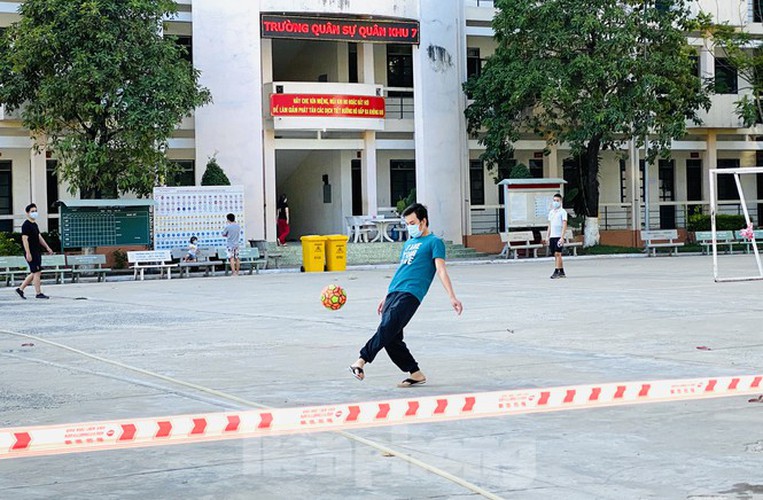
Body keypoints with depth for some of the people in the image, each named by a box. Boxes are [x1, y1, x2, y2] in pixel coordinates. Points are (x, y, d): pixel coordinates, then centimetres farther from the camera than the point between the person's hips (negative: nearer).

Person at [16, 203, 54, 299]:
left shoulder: (34, 224, 17)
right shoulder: (26, 225, -12)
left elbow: (39, 237, 24)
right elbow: (24, 239, -18)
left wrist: (47, 248, 21)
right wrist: (28, 253, -23)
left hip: (37, 252, 10)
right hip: (31, 253, -10)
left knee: (34, 273, 13)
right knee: (37, 272, -7)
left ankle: (20, 289, 20)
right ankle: (38, 293, -2)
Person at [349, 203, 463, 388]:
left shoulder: (433, 242, 4)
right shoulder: (409, 243, 28)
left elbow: (441, 270, -6)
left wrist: (452, 297, -17)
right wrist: (386, 297, 32)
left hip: (411, 294, -8)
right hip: (394, 293, 8)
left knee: (387, 327, -25)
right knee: (392, 340, 0)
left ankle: (362, 360, -33)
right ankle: (415, 374, 7)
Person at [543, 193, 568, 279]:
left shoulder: (562, 212, -3)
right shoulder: (551, 212, 16)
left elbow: (564, 225, -10)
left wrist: (562, 237, -18)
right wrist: (547, 237, 13)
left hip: (559, 236, -7)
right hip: (552, 236, 7)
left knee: (557, 254, -11)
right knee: (556, 255, 7)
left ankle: (556, 272, -13)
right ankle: (562, 272, 14)